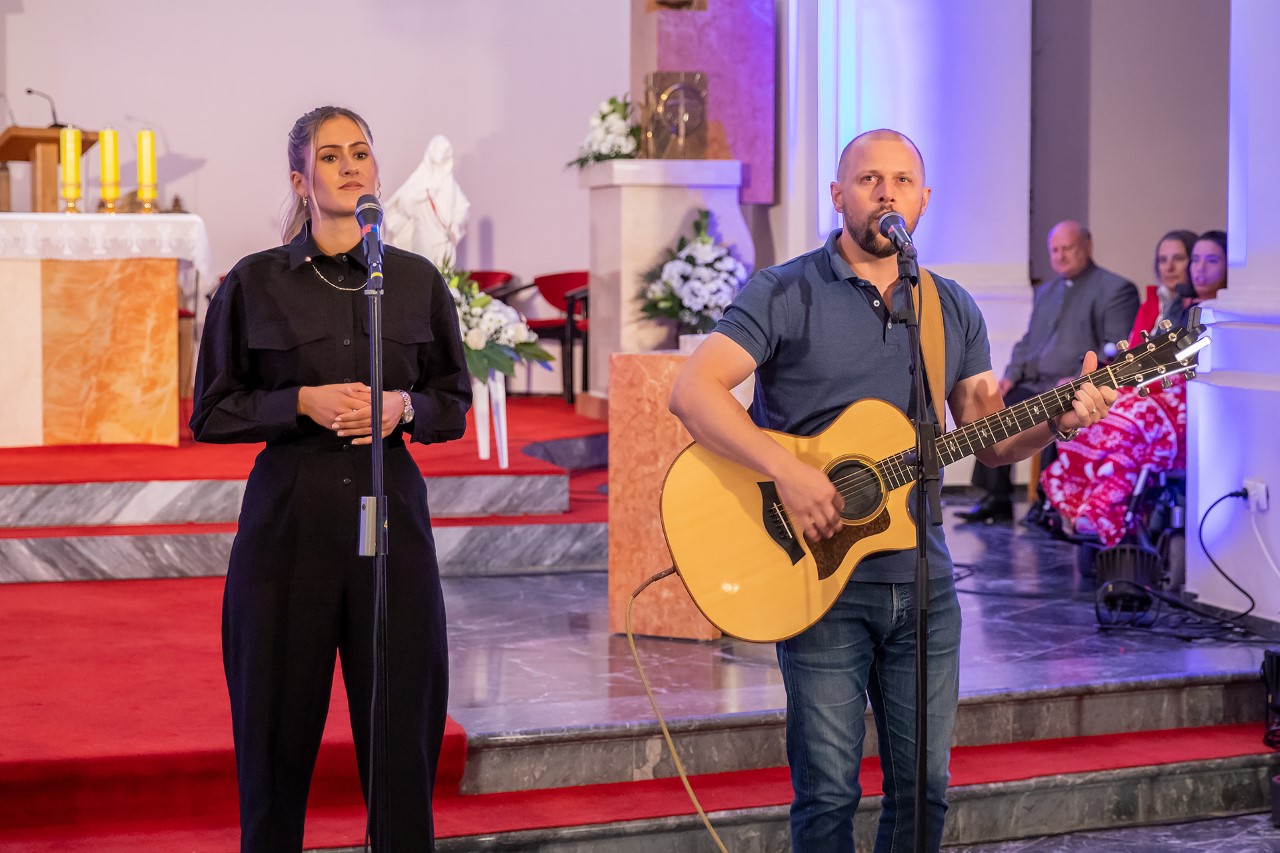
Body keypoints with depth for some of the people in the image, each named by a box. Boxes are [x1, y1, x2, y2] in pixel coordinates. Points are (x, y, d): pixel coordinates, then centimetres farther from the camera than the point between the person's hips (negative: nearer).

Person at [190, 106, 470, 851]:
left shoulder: (417, 280, 7)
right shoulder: (256, 283, 2)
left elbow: (454, 403, 14)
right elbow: (212, 414, 4)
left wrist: (401, 406, -7)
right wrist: (304, 402, -11)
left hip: (391, 513, 1)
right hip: (289, 518, -1)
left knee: (402, 723, 0)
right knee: (279, 726, 2)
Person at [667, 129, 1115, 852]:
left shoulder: (953, 310, 12)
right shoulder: (785, 295, -4)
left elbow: (991, 439, 14)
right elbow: (692, 391, -16)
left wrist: (1060, 418, -7)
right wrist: (788, 472, -26)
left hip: (922, 579, 5)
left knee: (923, 786, 8)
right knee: (828, 793, -2)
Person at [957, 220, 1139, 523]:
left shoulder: (1116, 289, -2)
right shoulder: (1046, 292, 24)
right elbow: (1028, 342, 26)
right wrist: (1012, 375, 7)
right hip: (1035, 385, 8)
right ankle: (997, 499, -7)